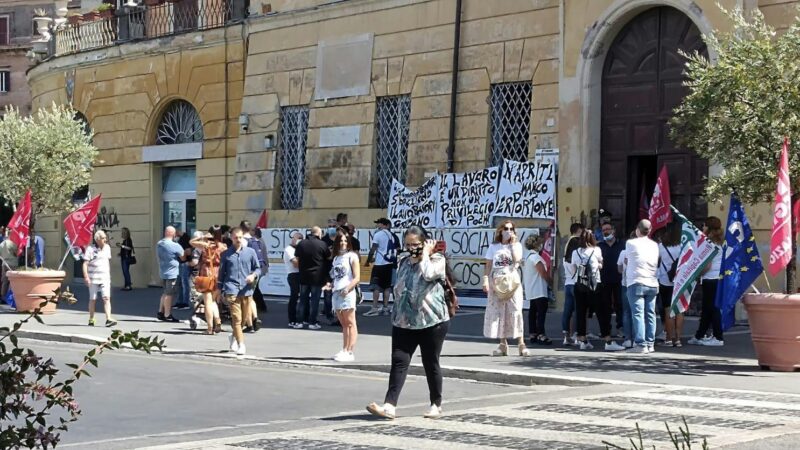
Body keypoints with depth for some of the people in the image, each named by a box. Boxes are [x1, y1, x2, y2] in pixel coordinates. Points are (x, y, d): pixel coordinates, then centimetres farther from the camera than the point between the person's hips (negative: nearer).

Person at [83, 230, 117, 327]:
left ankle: (108, 319, -19)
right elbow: (85, 264, -9)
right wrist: (86, 277, -18)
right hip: (93, 279, -3)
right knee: (93, 299, 8)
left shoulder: (107, 248, 9)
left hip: (105, 278, 3)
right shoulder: (90, 249, -8)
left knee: (106, 298, -11)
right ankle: (91, 319, 22)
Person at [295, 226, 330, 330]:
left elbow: (297, 257, 9)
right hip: (317, 276, -4)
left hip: (304, 276, 4)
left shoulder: (301, 243, 0)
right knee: (315, 299, 0)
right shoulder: (322, 244, -11)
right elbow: (329, 257, 1)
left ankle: (303, 320, 20)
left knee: (304, 298, 14)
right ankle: (312, 322, 0)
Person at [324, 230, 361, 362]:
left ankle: (349, 352, -7)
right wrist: (330, 285, 6)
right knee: (343, 324, 10)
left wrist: (347, 288, -21)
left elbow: (357, 278, -8)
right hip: (336, 293, 7)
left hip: (347, 293, -7)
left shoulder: (352, 256, -2)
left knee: (350, 323, -5)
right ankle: (344, 350, 11)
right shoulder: (336, 258, 19)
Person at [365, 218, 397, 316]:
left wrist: (368, 261, 0)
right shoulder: (392, 236, 10)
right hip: (389, 263, 6)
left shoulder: (378, 234, -9)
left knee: (376, 286, -4)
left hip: (380, 264, -6)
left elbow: (373, 249, -11)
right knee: (387, 286, 10)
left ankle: (374, 308, -8)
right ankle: (385, 308, 11)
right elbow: (396, 250, 14)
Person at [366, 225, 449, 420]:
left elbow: (427, 274, -25)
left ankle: (436, 404, 20)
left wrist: (425, 253, -12)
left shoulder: (437, 260, -4)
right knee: (399, 362, -6)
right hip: (404, 322, 5)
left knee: (431, 364, 5)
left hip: (432, 322, -4)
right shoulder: (403, 262, 13)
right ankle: (389, 405, -14)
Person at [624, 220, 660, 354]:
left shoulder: (631, 243, -5)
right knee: (650, 314, 9)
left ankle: (641, 344, -12)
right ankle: (650, 343, 12)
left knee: (638, 314, -6)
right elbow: (657, 264, 14)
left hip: (636, 283, -5)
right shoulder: (655, 245, 8)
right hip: (652, 284, 5)